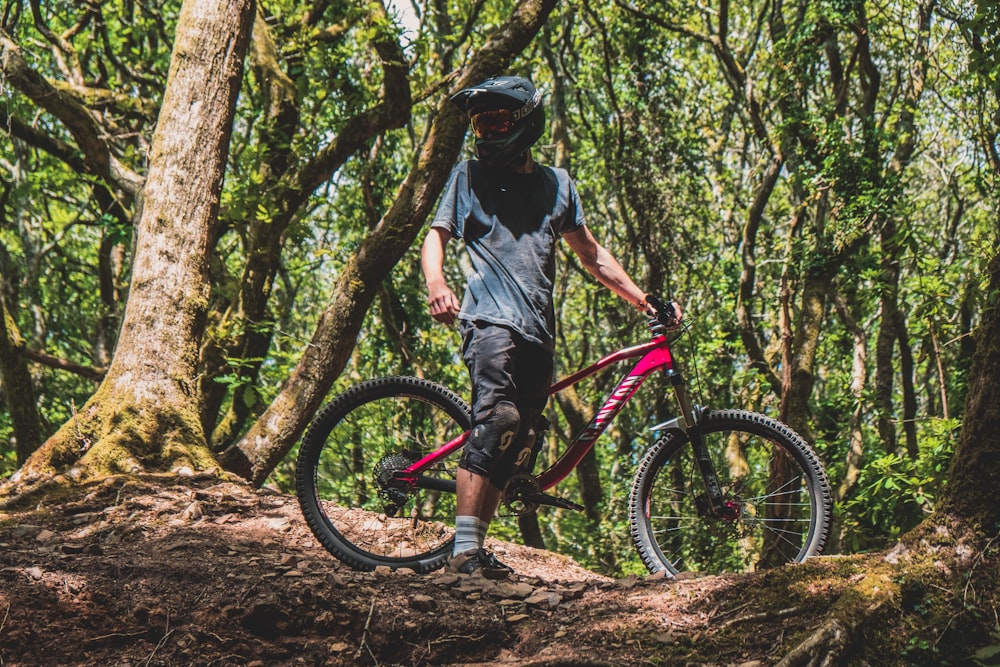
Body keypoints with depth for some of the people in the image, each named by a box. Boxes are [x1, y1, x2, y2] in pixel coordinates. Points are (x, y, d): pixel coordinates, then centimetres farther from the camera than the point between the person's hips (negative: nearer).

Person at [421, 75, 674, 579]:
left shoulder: (556, 184, 20)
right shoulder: (470, 176, 11)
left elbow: (591, 255, 26)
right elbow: (436, 236, 4)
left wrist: (645, 302, 20)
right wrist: (436, 283, -18)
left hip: (538, 332, 5)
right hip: (490, 319, -5)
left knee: (511, 446, 1)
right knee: (496, 419, -26)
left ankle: (474, 551, 5)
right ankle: (465, 550, -31)